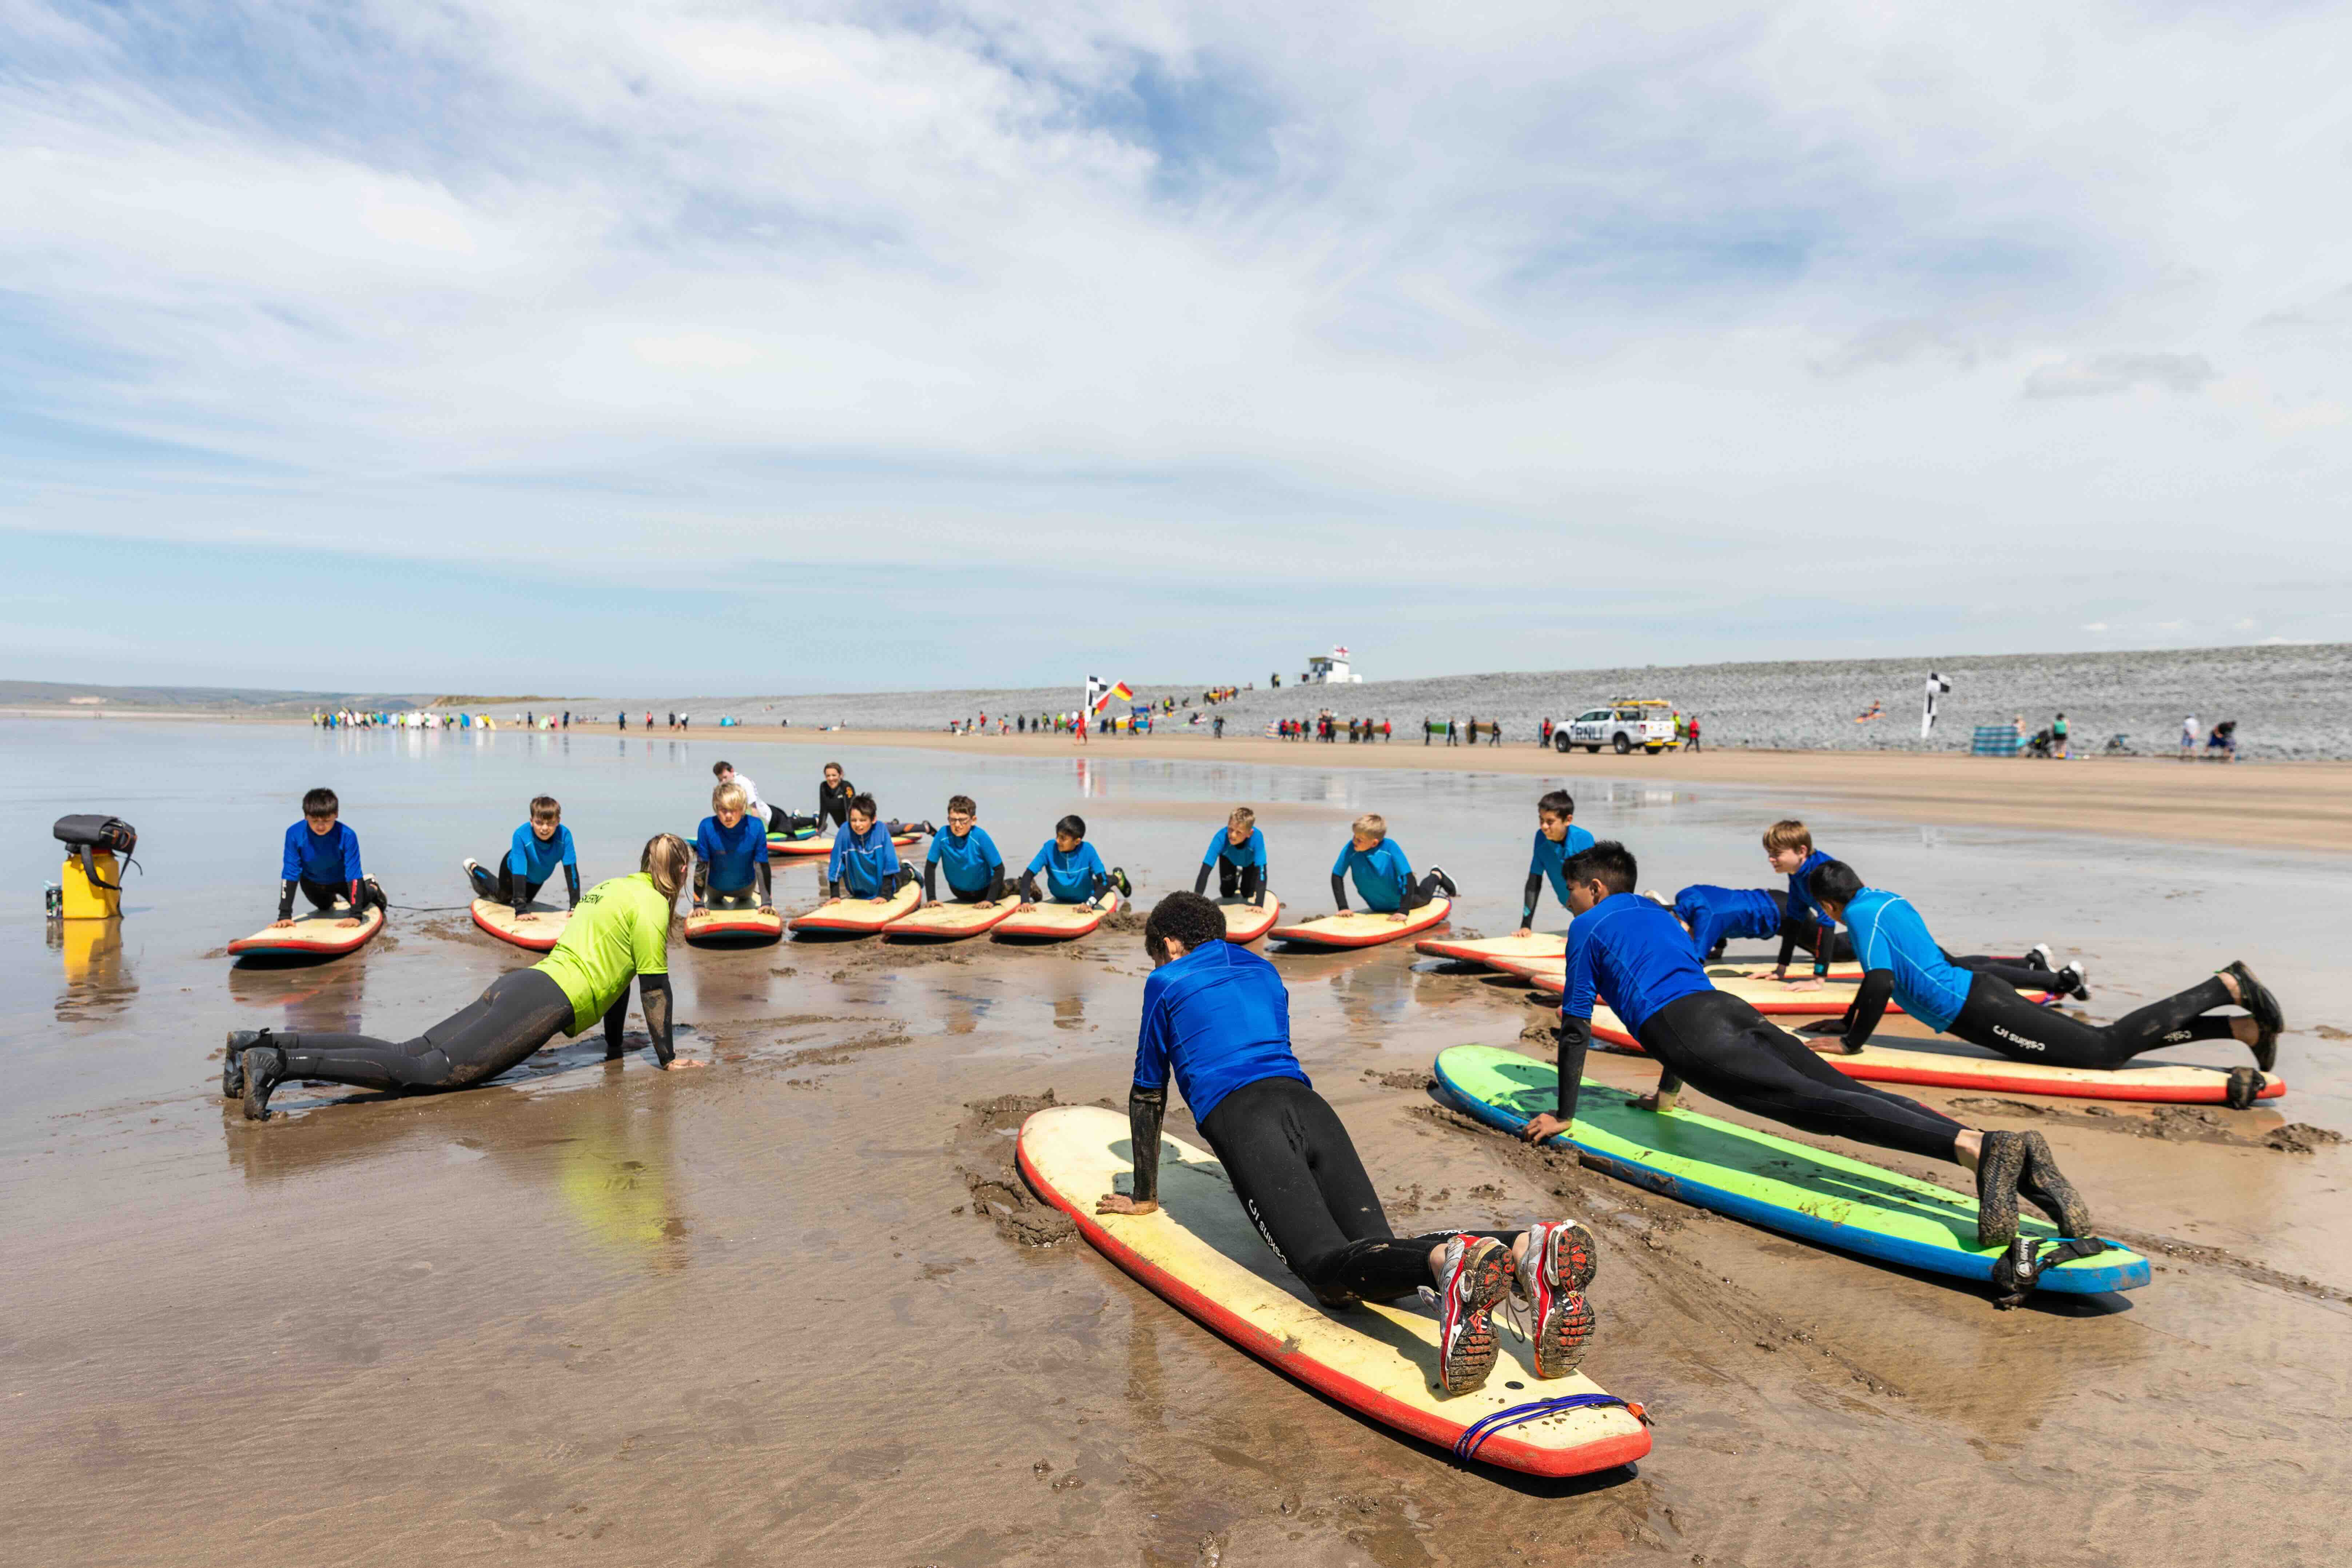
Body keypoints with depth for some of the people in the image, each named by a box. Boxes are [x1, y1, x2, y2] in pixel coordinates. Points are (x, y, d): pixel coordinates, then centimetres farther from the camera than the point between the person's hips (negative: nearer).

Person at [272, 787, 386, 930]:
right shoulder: (294, 834, -34)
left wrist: (355, 915, -39)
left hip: (341, 880, -2)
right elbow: (290, 874, -29)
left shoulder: (347, 836, -37)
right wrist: (285, 915, -30)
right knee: (324, 907, 24)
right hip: (311, 883, 2)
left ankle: (371, 887, 38)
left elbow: (354, 874, -35)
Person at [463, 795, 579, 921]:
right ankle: (474, 869, 51)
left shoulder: (564, 835, -37)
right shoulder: (521, 836, -42)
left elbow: (571, 869, -36)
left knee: (527, 900, 30)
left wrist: (575, 906, -41)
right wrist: (521, 910, -46)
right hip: (514, 870, -3)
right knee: (502, 897, 28)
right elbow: (519, 873, -42)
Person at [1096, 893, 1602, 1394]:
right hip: (1307, 1103, 5)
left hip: (1238, 1114, -5)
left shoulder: (1167, 983, 21)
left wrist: (1144, 1197, 35)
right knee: (1378, 1255, -12)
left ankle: (1447, 1262, -54)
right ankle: (1527, 1250, -39)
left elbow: (1148, 1096, 25)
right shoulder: (1264, 972, 35)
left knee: (1329, 1266, -22)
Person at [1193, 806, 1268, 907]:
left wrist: (1259, 905, -57)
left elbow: (1262, 871, -49)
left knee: (1248, 894, -3)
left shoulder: (1257, 837, -47)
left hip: (1250, 860, -1)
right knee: (1227, 894, 0)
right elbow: (1204, 872, -45)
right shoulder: (1221, 837, -45)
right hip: (1229, 858, 1)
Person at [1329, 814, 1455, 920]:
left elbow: (1408, 878, -33)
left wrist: (1404, 911, -38)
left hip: (1399, 900, -3)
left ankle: (1437, 876, 53)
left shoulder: (1390, 847, -35)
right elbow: (1337, 876, -20)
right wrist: (1343, 907, -25)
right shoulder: (1351, 849, -29)